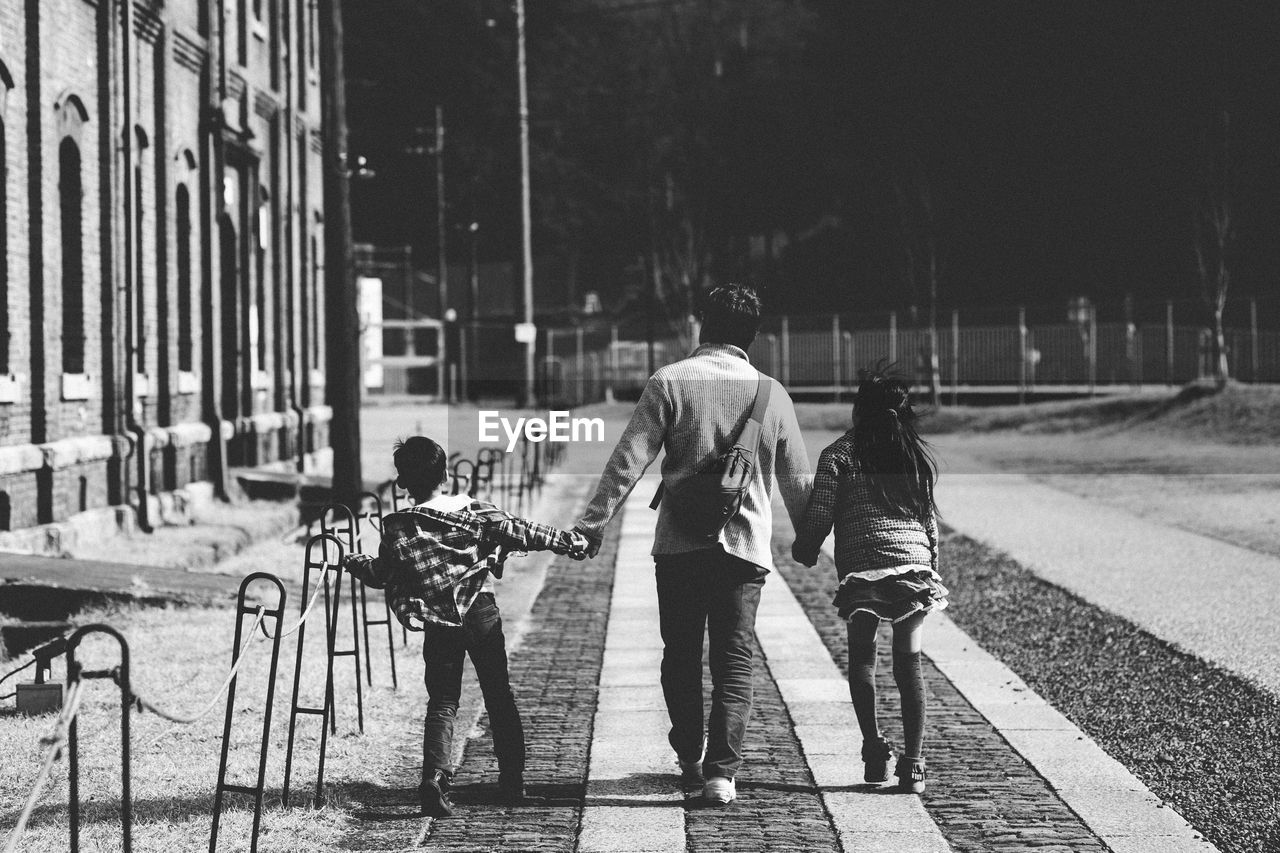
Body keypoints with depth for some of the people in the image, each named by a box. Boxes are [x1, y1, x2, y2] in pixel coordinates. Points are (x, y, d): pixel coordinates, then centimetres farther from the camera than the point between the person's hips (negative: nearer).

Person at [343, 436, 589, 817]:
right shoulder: (475, 513, -2)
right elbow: (523, 532, -1)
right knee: (499, 695, 14)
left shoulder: (398, 529, -4)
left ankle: (435, 775, -18)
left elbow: (381, 573, 8)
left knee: (443, 701, 5)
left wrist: (353, 562, 26)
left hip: (438, 624, -1)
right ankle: (512, 780, 18)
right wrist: (570, 541, 8)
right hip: (482, 613, 1)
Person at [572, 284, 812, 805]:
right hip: (745, 546, 1)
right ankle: (722, 771, -7)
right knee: (734, 661, 4)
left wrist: (593, 522, -2)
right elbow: (797, 479, 13)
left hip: (679, 543, -1)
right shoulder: (771, 394, 4)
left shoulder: (669, 383, -3)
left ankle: (690, 761, 20)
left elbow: (628, 461, -8)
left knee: (681, 655, 14)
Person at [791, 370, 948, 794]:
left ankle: (875, 747, 0)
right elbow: (929, 518, 15)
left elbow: (820, 515, -1)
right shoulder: (917, 455, 12)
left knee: (862, 656, 13)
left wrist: (805, 549, 17)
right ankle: (912, 764, 0)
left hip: (862, 566, -2)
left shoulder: (840, 454, 1)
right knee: (909, 662, 5)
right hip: (914, 562, 2)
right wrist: (932, 565, 26)